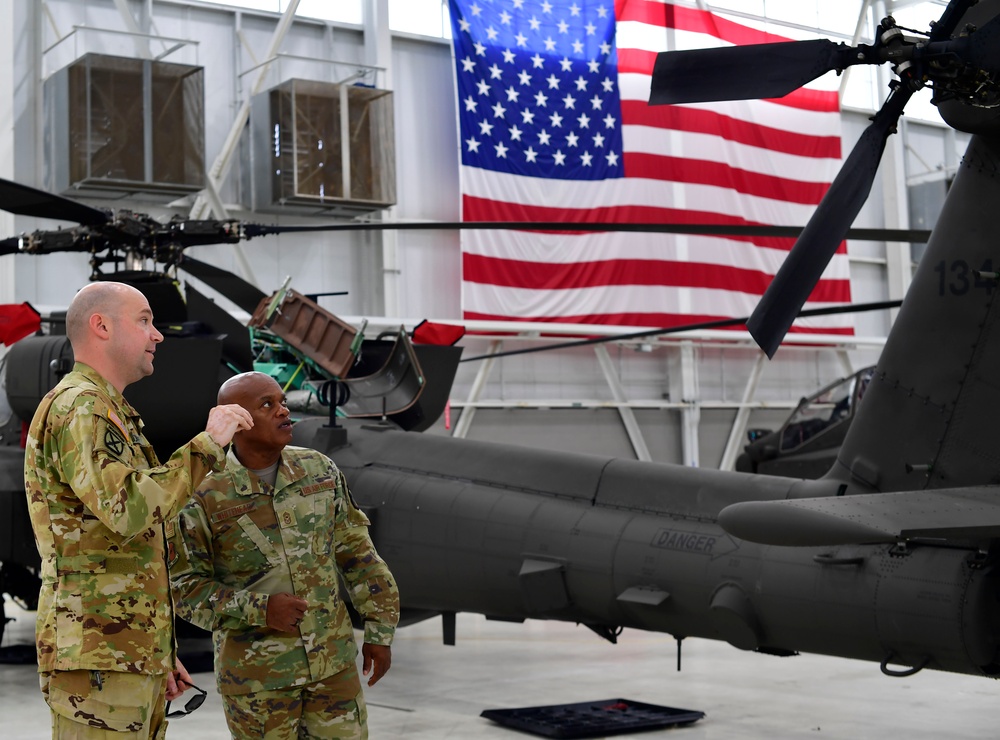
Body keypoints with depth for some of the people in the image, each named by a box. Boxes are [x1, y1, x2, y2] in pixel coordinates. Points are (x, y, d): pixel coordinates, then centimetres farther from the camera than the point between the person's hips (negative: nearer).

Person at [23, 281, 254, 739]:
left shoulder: (112, 413, 23)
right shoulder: (78, 408, -11)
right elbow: (129, 510, -27)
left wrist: (158, 651, 24)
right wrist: (208, 444, -18)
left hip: (131, 656, 10)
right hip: (97, 659, -10)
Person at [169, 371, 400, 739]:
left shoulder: (320, 470, 0)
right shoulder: (205, 498, -11)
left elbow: (358, 555, 7)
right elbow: (185, 586, -6)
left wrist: (379, 630, 6)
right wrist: (260, 610, -18)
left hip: (333, 664, 3)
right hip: (256, 677, -3)